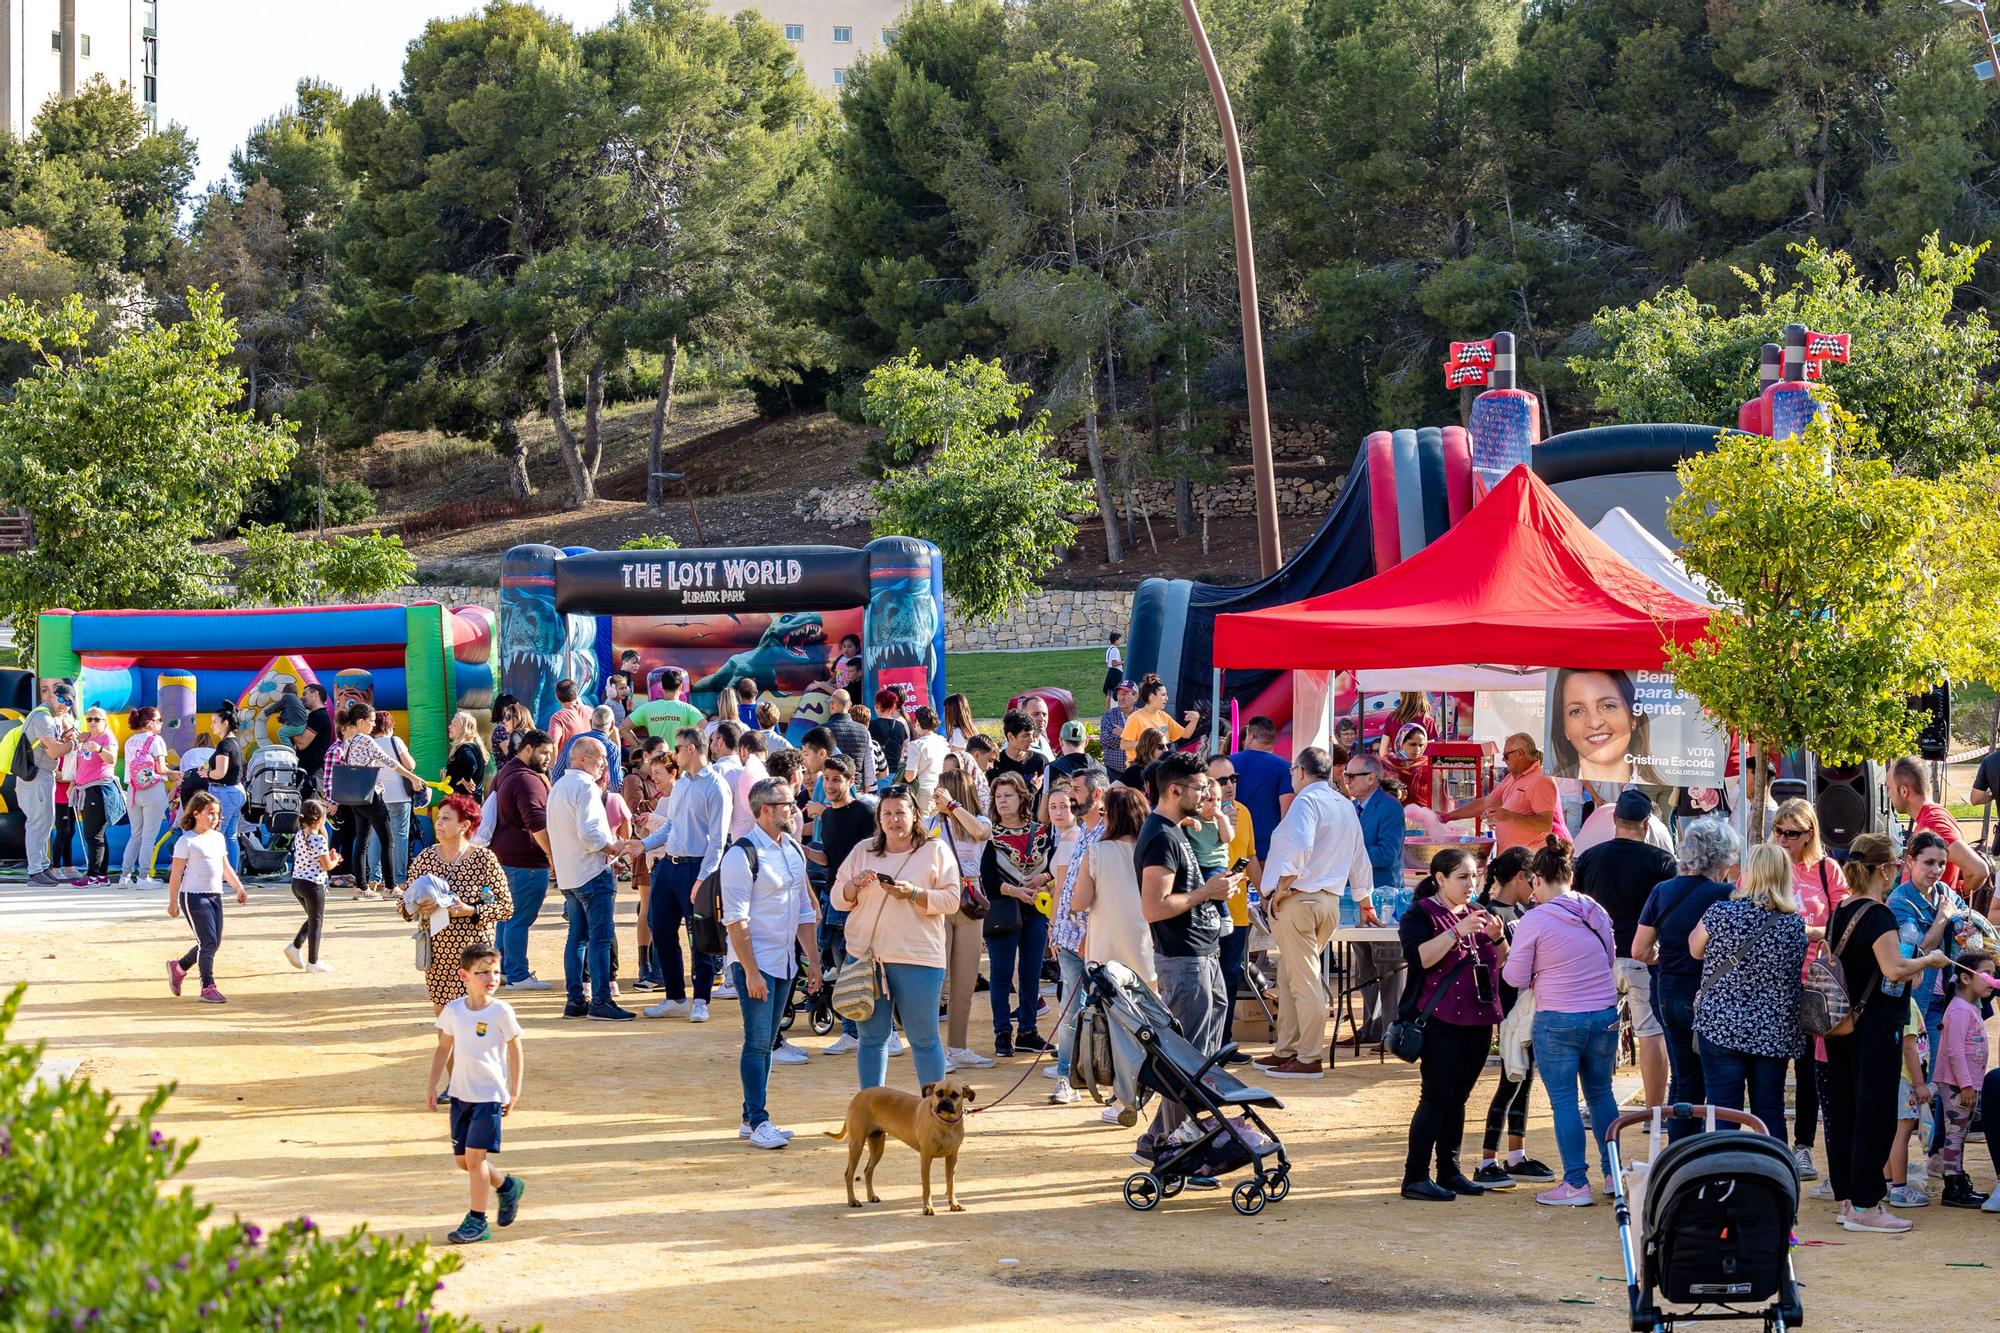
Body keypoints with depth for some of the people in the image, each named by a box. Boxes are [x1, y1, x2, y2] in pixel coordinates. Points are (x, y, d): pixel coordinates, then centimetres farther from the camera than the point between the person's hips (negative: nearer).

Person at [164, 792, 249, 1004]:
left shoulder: (218, 838, 15)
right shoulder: (186, 841, -8)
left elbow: (226, 867, 24)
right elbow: (176, 873, -8)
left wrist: (239, 888, 17)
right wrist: (173, 902, -10)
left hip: (214, 896, 8)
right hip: (194, 896, -8)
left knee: (213, 943, 8)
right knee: (208, 941, -12)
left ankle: (178, 967, 29)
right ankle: (208, 987, -7)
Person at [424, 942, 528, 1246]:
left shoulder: (501, 1011, -10)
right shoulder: (453, 1010, 1)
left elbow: (515, 1050, -2)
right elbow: (444, 1048, 14)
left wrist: (514, 1092, -3)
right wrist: (431, 1086, 12)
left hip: (490, 1095, -5)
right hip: (461, 1094, 5)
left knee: (475, 1155, -10)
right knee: (463, 1160, 11)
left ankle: (477, 1221, 0)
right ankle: (508, 1186, 36)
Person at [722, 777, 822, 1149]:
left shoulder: (794, 851, 11)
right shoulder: (742, 854, -14)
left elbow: (805, 911, 19)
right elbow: (736, 919, -16)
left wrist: (813, 959, 14)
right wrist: (751, 972, -19)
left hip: (785, 961, 7)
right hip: (755, 961, -7)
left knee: (766, 1042, 11)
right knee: (757, 1042, -7)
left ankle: (751, 1119, 17)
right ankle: (758, 1122, -3)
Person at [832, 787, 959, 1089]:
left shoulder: (936, 851, 3)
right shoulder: (863, 851, 12)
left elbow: (951, 902, -4)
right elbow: (838, 899, 12)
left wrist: (914, 894, -17)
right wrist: (856, 885, -9)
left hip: (917, 959, -3)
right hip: (866, 955, 3)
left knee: (924, 1039, 2)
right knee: (871, 1037, 7)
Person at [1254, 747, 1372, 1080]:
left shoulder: (1307, 800, -10)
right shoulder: (1346, 806, 16)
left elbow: (1300, 848, -26)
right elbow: (1359, 859, 23)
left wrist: (1281, 889, -18)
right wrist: (1365, 902, 33)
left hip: (1297, 900, -9)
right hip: (1331, 901, 9)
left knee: (1304, 981, -5)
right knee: (1288, 976, 16)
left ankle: (1309, 1060, -3)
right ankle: (1286, 1050, 19)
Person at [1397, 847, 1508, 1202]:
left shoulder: (1477, 913, 17)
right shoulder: (1421, 914, -4)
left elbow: (1502, 963, 18)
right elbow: (1417, 958, -20)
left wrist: (1497, 937, -2)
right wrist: (1456, 932, -26)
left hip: (1478, 1019, 7)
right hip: (1441, 1022, -7)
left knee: (1458, 1098, 10)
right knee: (1436, 1096, -9)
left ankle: (1450, 1172, 17)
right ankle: (1415, 1177, -8)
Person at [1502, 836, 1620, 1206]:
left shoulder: (1533, 921, -11)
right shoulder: (1598, 914, 4)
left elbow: (1516, 978, -5)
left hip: (1557, 1020, -5)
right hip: (1604, 1015, 5)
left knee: (1564, 1101, 2)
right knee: (1601, 1093, 18)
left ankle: (1576, 1184, 3)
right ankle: (1614, 1174, 23)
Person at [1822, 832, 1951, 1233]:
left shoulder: (1840, 911, 10)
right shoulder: (1877, 914, -16)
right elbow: (1893, 969, -25)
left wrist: (1908, 972, 23)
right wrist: (1928, 960, -8)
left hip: (1841, 1025, 9)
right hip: (1874, 1027, -9)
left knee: (1843, 1110, 11)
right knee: (1874, 1114, -3)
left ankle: (1849, 1199, 18)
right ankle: (1865, 1206, -1)